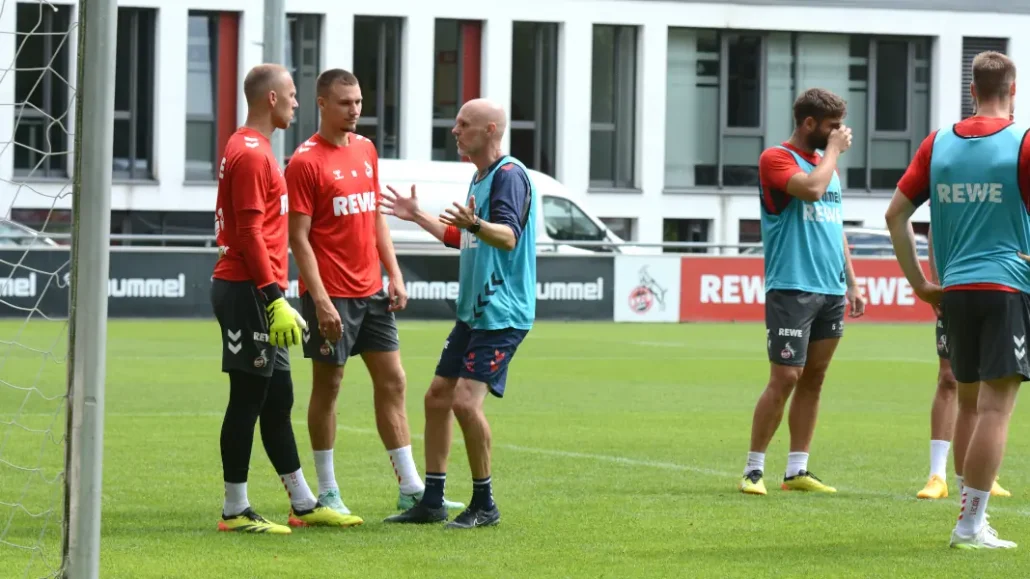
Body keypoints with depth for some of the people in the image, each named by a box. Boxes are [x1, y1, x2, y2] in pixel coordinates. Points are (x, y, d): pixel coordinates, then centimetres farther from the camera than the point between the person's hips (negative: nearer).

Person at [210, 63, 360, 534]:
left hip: (252, 291, 11)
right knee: (248, 398, -6)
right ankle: (235, 511, -1)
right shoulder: (251, 154, -14)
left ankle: (304, 505, 19)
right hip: (249, 292, -11)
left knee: (277, 398, 13)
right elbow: (250, 233, -20)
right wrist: (274, 299, -21)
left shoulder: (251, 150, 17)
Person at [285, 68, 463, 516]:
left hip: (371, 291, 7)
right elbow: (299, 236, -13)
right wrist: (320, 300, -19)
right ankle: (327, 493, 10)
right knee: (327, 386, 2)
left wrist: (394, 274, 10)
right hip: (331, 294, -7)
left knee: (392, 381, 6)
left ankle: (411, 490, 9)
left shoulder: (365, 150, 11)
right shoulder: (306, 161, -11)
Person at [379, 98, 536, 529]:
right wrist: (417, 216, 37)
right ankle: (431, 502, 18)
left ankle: (484, 505, -6)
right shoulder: (479, 179, 16)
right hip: (472, 311, 10)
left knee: (466, 400, -18)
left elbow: (509, 235, -30)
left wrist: (475, 224, -49)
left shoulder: (509, 175, -14)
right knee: (437, 396, 10)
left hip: (502, 314, -10)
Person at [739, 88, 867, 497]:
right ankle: (754, 470, -4)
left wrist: (851, 283, 19)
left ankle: (797, 471, 10)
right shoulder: (776, 158, -6)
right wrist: (834, 150, -10)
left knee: (814, 379, 7)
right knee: (785, 378, -11)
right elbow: (811, 188, -25)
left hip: (831, 292, 8)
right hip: (791, 289, -8)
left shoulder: (827, 163, 19)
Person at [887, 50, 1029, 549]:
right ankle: (971, 524, -10)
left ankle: (970, 507, 21)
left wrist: (919, 282, 13)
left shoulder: (938, 144, 7)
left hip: (953, 288, 5)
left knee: (968, 404, 16)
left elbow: (896, 213, 8)